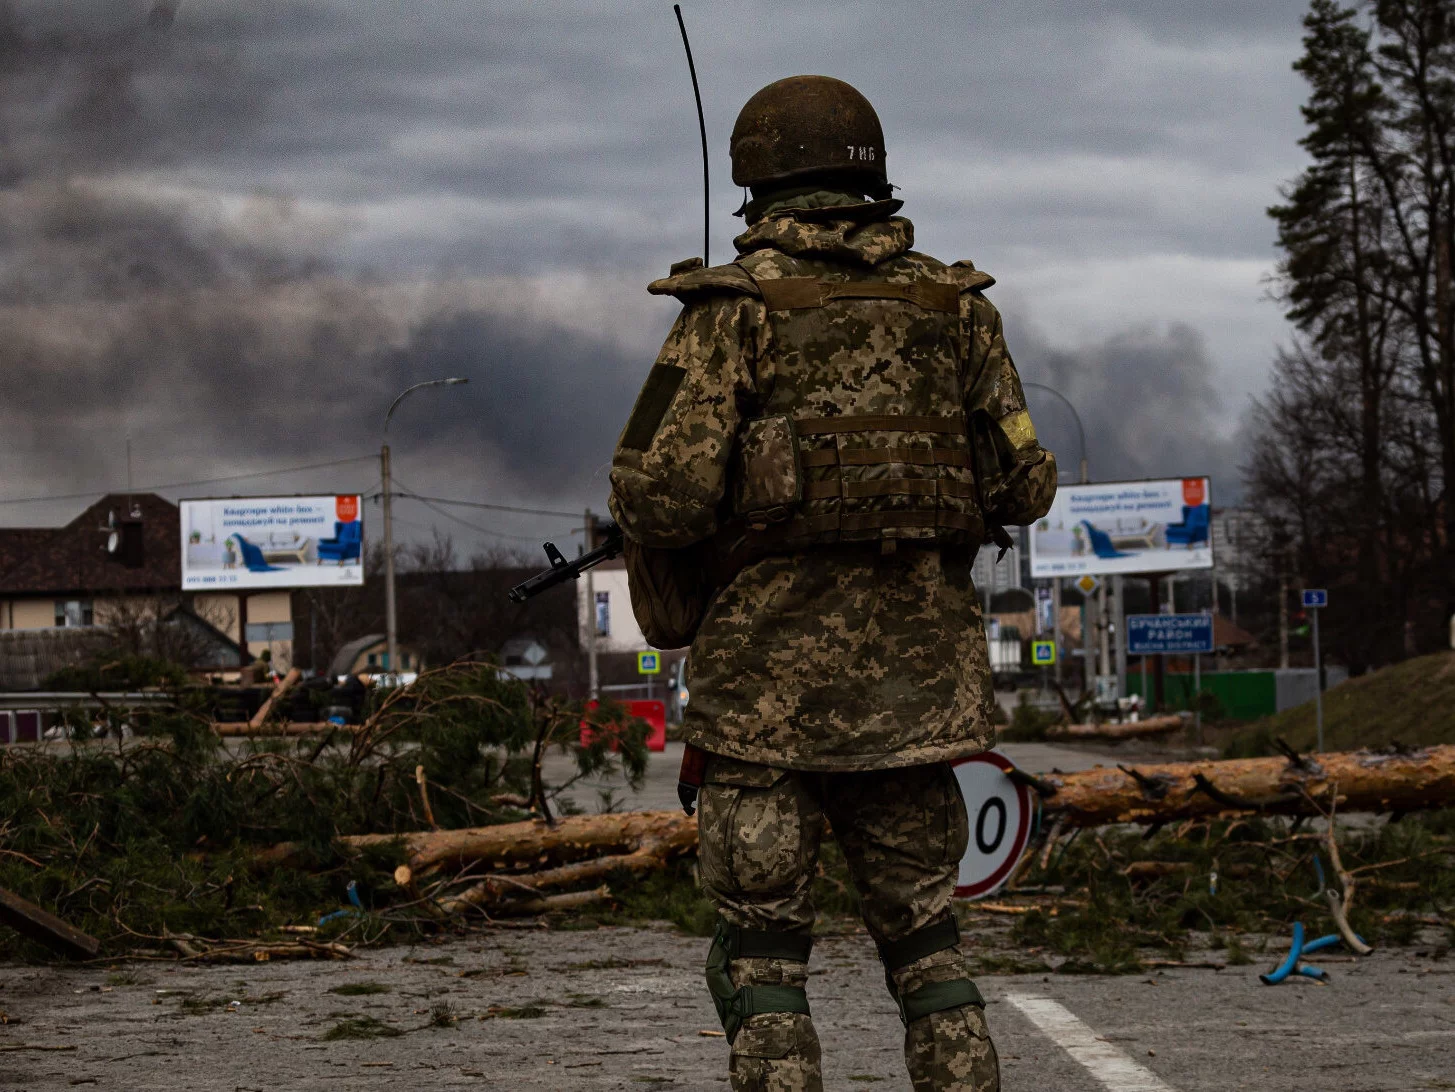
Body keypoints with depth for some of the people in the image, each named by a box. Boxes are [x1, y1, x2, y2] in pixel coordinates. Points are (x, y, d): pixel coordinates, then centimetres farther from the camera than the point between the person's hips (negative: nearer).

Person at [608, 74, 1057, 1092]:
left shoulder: (733, 306, -5)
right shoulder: (953, 304, 7)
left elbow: (663, 492, -13)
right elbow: (1026, 484, 6)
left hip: (771, 669, -3)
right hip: (914, 670, 4)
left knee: (763, 952, 3)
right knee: (924, 939, 12)